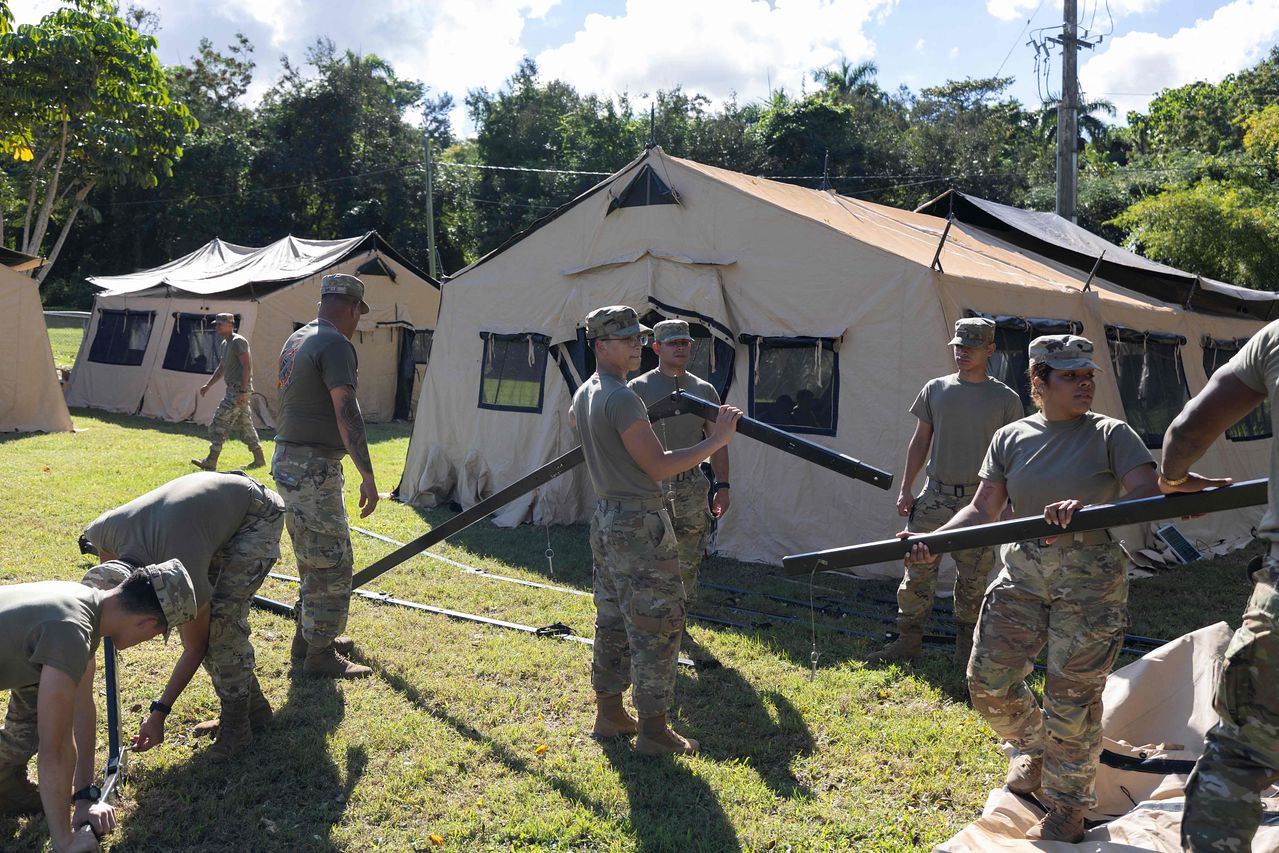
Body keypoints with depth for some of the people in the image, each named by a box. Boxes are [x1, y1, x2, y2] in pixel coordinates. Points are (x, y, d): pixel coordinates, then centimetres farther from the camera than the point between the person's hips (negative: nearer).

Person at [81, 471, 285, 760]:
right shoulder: (102, 531, -23)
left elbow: (195, 649, -18)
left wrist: (158, 714, -12)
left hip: (259, 516, -8)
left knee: (222, 618, -18)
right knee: (201, 614, 3)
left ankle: (236, 724, -4)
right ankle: (252, 706, 17)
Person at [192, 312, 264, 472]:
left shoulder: (238, 341, -12)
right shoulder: (223, 344, 18)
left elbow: (247, 366, -20)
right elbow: (221, 368, 29)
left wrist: (242, 391, -24)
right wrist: (208, 385, 23)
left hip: (240, 389, -10)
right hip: (233, 388, 10)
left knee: (219, 422, -10)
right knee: (243, 425, 12)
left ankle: (211, 462, -8)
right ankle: (259, 459, 18)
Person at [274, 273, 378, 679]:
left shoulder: (297, 340, 16)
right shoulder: (336, 345, -15)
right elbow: (347, 414, -22)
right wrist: (368, 476, -21)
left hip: (288, 459, 10)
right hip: (314, 467, -10)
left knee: (314, 558, 21)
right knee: (332, 561, -2)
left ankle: (308, 636, 31)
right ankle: (320, 654, 5)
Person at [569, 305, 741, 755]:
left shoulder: (584, 394, 10)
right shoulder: (622, 399, -20)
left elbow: (572, 420, 36)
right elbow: (659, 467, -20)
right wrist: (717, 440, -17)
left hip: (606, 518, 10)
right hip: (640, 524, -10)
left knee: (613, 621, 16)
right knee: (657, 625, -1)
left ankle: (609, 714, 27)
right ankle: (653, 729, 6)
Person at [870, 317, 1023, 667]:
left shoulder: (1005, 398, 0)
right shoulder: (935, 389, 6)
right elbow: (920, 441, 11)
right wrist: (905, 489, 6)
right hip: (934, 497, 2)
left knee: (972, 581, 6)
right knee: (917, 573, 3)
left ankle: (966, 650, 21)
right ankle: (908, 641, 15)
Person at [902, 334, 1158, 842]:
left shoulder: (1111, 434, 0)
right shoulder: (1010, 438, 7)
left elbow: (1147, 493, -11)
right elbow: (983, 509, 4)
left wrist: (1087, 508, -28)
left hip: (1089, 579, -3)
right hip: (1021, 573, 3)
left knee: (1072, 695, 0)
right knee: (988, 681, 1)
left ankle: (1067, 808, 22)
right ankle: (1034, 748, 34)